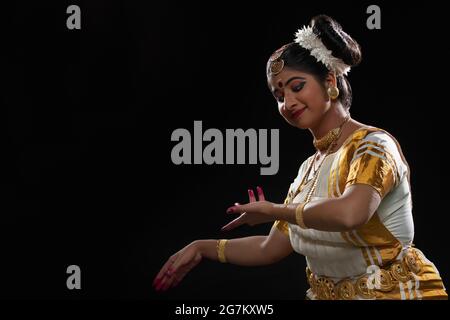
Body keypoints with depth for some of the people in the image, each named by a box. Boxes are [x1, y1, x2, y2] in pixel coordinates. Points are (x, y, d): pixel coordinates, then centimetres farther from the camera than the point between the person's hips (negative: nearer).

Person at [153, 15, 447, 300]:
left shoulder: (373, 145, -11)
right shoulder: (310, 168, 12)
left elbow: (348, 214, -29)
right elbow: (271, 248, 18)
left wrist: (272, 210, -16)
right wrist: (201, 248, 14)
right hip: (330, 293, 6)